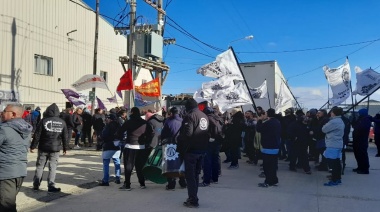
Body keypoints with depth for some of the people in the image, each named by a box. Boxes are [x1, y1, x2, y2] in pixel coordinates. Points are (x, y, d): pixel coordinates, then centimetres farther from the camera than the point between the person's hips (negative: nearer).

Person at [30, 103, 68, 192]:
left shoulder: (44, 121, -6)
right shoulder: (62, 122, 1)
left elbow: (37, 135, -5)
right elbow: (65, 137, 6)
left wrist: (33, 146, 3)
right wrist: (65, 148, 15)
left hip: (43, 148, 0)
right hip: (55, 148, 1)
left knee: (40, 166, 11)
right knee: (53, 167, 4)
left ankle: (36, 185, 16)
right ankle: (51, 185, 0)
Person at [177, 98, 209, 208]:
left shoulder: (190, 116, -12)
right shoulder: (205, 116, 12)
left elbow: (187, 134, -21)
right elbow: (208, 132, 12)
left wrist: (181, 148, -10)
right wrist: (204, 144, 14)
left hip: (191, 149, -8)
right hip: (202, 149, 8)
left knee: (190, 175, -1)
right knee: (196, 174, 17)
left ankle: (193, 200, 1)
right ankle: (193, 198, 26)